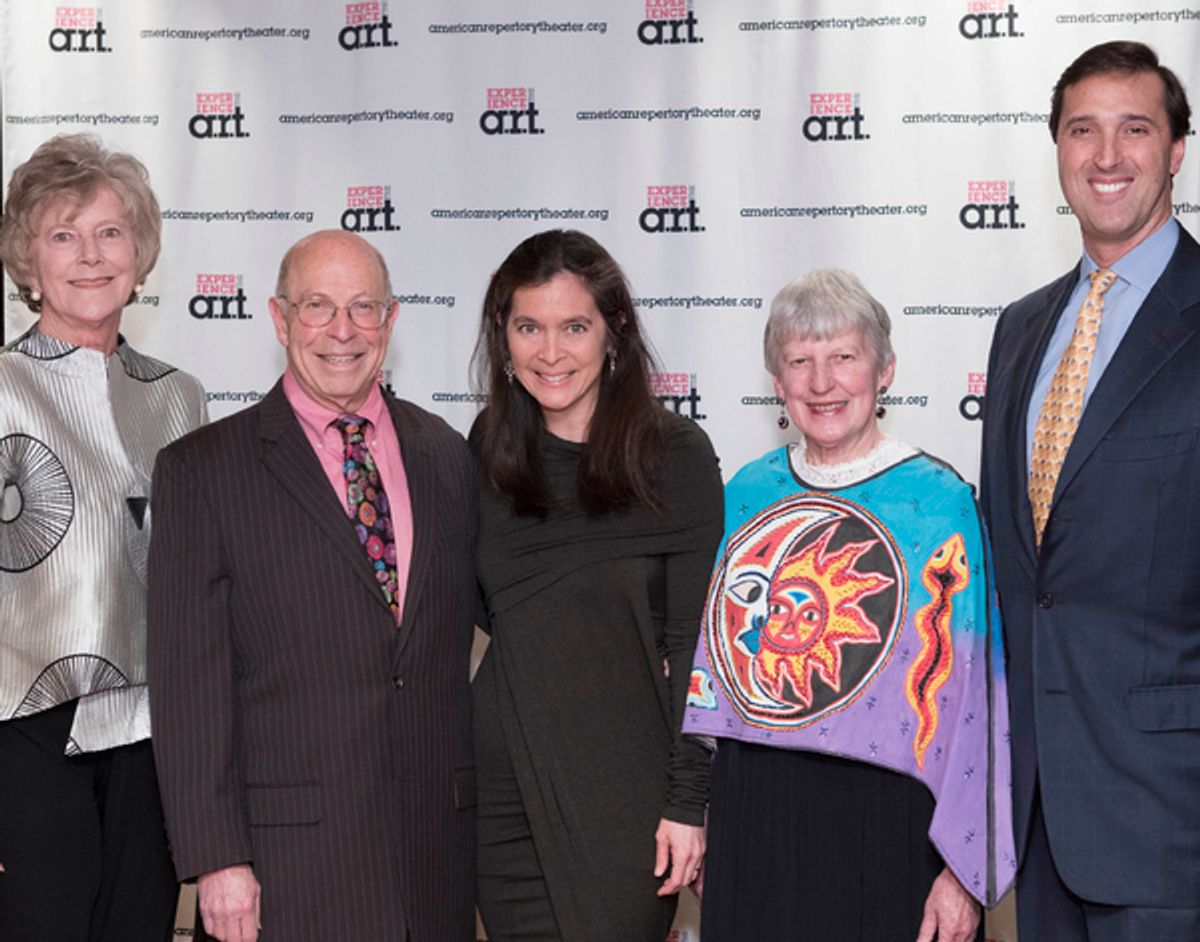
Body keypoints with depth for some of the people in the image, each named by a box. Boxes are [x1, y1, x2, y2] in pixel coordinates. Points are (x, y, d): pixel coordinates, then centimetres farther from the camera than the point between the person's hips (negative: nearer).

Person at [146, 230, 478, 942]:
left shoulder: (447, 456, 11)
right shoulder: (203, 469, -1)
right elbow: (189, 678, -5)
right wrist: (216, 857, -11)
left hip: (443, 839, 4)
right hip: (291, 855, -3)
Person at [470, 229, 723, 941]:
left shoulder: (674, 454, -5)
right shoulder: (488, 451, 6)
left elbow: (695, 641, -6)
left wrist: (688, 799, -9)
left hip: (625, 789, -3)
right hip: (505, 788, 4)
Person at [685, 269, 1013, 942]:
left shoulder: (941, 501, -8)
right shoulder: (750, 494, 6)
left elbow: (974, 697, -10)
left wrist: (965, 871, -14)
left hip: (887, 829, -4)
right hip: (753, 817, 4)